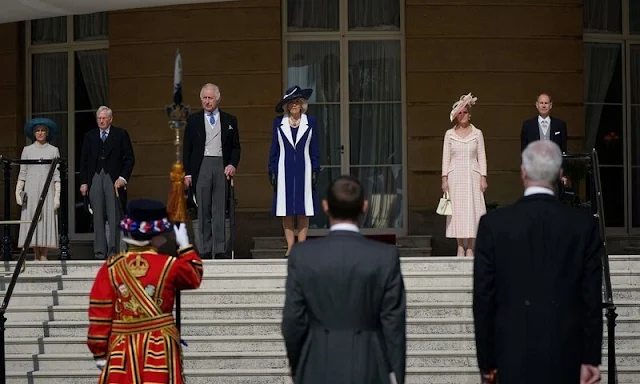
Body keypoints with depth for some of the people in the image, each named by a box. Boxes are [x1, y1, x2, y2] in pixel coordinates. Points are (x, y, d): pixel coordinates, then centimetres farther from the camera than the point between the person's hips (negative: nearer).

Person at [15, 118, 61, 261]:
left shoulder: (53, 150, 7)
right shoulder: (27, 150, 10)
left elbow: (57, 175, 3)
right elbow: (22, 173, 8)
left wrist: (57, 195, -5)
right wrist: (18, 191, -2)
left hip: (47, 190, -1)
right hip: (31, 191, 1)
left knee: (47, 221, -7)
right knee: (32, 221, -4)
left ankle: (44, 256, -5)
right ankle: (36, 256, 0)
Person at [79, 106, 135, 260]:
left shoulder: (121, 135, 5)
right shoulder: (90, 136, 13)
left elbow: (130, 159, 3)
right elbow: (84, 161, 14)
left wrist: (123, 177, -7)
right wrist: (83, 182, 5)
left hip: (114, 179, -2)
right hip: (95, 178, 3)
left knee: (114, 217, -5)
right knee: (98, 217, 1)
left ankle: (113, 250, -5)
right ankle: (100, 251, 3)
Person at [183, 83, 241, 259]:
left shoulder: (229, 120, 11)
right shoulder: (193, 120, 10)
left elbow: (235, 147, 12)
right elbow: (187, 149, 8)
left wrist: (233, 164, -5)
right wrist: (187, 173, 1)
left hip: (222, 166, 0)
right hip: (201, 167, 0)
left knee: (220, 210, -2)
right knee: (203, 210, 1)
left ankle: (220, 249, -2)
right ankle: (205, 249, 3)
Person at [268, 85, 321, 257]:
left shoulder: (310, 122, 5)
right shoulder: (278, 122, 6)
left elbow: (315, 149, 6)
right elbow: (274, 148, 8)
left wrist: (315, 171, 0)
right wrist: (272, 172, 3)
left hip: (303, 169, 0)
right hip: (284, 169, 0)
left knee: (303, 210, -1)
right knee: (286, 210, 0)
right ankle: (290, 246, 5)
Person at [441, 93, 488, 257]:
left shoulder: (477, 133, 5)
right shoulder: (449, 134, 6)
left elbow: (482, 157, 4)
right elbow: (446, 157, 6)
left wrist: (483, 178, -3)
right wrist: (444, 179, -1)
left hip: (472, 176, -1)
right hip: (455, 177, 1)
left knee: (472, 209, -4)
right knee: (457, 210, -1)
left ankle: (470, 248, -1)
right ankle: (460, 247, 3)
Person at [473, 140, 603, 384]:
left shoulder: (493, 224, -4)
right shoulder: (584, 224, -2)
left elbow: (483, 298, -2)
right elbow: (592, 297, -1)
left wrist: (486, 361, 6)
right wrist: (591, 358, 5)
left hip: (514, 353, -1)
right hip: (566, 355, 1)